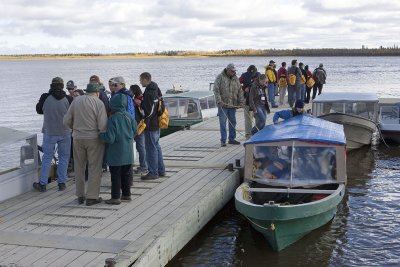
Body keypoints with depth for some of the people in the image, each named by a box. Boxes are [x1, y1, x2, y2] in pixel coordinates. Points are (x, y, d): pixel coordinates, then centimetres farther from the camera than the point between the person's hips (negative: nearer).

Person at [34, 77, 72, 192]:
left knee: (47, 158, 9)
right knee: (64, 158, 11)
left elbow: (39, 110, 7)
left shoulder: (45, 97, -9)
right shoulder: (68, 99, -11)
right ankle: (61, 183, 13)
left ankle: (42, 184, 12)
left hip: (49, 133, 0)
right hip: (65, 133, 0)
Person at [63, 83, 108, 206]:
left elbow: (66, 121, 4)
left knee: (79, 167, 14)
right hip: (94, 138, -4)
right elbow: (102, 125, -14)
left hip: (78, 138, 4)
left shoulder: (76, 100, 3)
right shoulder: (99, 103, -8)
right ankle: (92, 197, 5)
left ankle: (80, 196, 20)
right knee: (94, 168, 5)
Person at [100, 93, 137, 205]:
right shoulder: (130, 117, 0)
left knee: (115, 175, 3)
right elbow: (134, 132, 10)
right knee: (126, 174, 17)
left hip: (116, 154, -6)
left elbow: (110, 138, -19)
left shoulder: (113, 119, -19)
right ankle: (126, 194, 26)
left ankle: (115, 197, 7)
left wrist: (101, 134, -2)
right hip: (128, 152, 6)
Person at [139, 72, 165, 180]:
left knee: (151, 148, -2)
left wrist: (140, 103, -12)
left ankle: (153, 172, 4)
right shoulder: (156, 90, 9)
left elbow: (149, 110, -24)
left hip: (150, 125, -10)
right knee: (156, 147, 17)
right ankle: (161, 170, 25)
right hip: (157, 124, 10)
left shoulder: (148, 93, -19)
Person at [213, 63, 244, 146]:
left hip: (233, 105, 5)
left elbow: (239, 91, 13)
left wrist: (241, 101, 5)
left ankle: (232, 139, 20)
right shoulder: (220, 77, -5)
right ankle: (223, 140, 2)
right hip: (223, 105, -5)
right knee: (223, 123, -4)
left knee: (233, 122, 10)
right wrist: (219, 101, -19)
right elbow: (216, 90, -10)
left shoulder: (235, 79, 10)